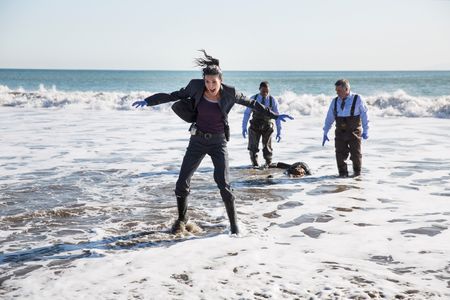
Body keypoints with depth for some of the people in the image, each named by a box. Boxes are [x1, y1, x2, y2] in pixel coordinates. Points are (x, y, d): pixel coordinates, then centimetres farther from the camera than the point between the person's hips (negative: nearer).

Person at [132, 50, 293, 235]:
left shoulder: (229, 93, -13)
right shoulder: (196, 87, -11)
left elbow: (252, 104, 0)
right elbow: (174, 96, 1)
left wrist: (275, 116, 0)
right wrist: (148, 101, -6)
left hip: (218, 142, -2)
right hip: (197, 140, 2)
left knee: (223, 183, -13)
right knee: (182, 181, 1)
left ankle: (233, 223, 3)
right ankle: (181, 218, 23)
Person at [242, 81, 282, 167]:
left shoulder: (273, 100, -11)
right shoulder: (253, 99, -10)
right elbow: (247, 113, -5)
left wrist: (279, 132, -11)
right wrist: (244, 128, -11)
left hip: (267, 127, -1)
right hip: (255, 127, 1)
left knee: (267, 149, 5)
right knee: (253, 147, 3)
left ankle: (268, 165, 26)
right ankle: (254, 164, 25)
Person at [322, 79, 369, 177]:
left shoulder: (357, 99, -4)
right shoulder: (335, 101, 5)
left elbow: (364, 115, -1)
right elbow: (329, 118, 11)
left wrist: (365, 131, -5)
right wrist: (325, 133, 10)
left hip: (354, 131, -3)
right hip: (340, 132, 3)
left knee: (355, 153, 3)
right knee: (340, 153, 0)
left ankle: (357, 171, 22)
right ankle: (342, 172, 13)